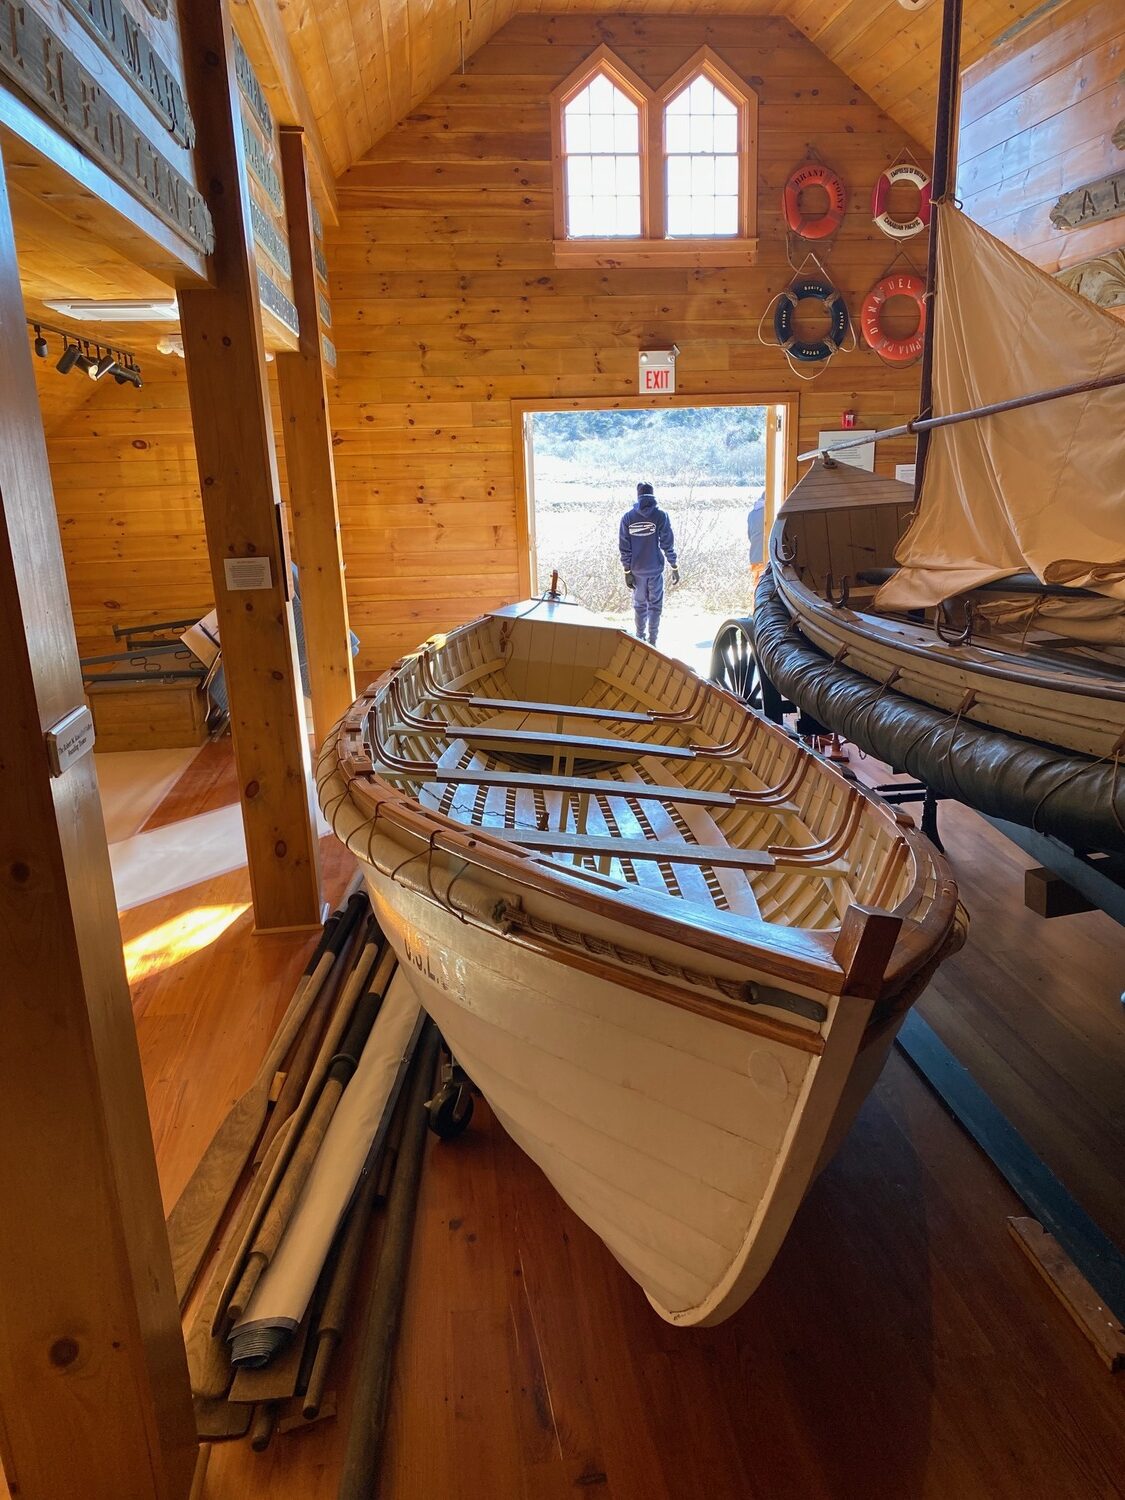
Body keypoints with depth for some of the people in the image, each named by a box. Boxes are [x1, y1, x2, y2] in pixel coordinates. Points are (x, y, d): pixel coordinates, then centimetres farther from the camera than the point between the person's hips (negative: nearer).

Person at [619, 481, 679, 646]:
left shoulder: (627, 517, -2)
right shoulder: (660, 515, -8)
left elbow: (624, 547, -2)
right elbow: (667, 544, -6)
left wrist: (627, 571, 3)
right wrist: (674, 568, 1)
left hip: (636, 569, 2)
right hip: (655, 569, -2)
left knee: (640, 605, 14)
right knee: (655, 605, 6)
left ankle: (641, 638, 19)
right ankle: (652, 640, 2)